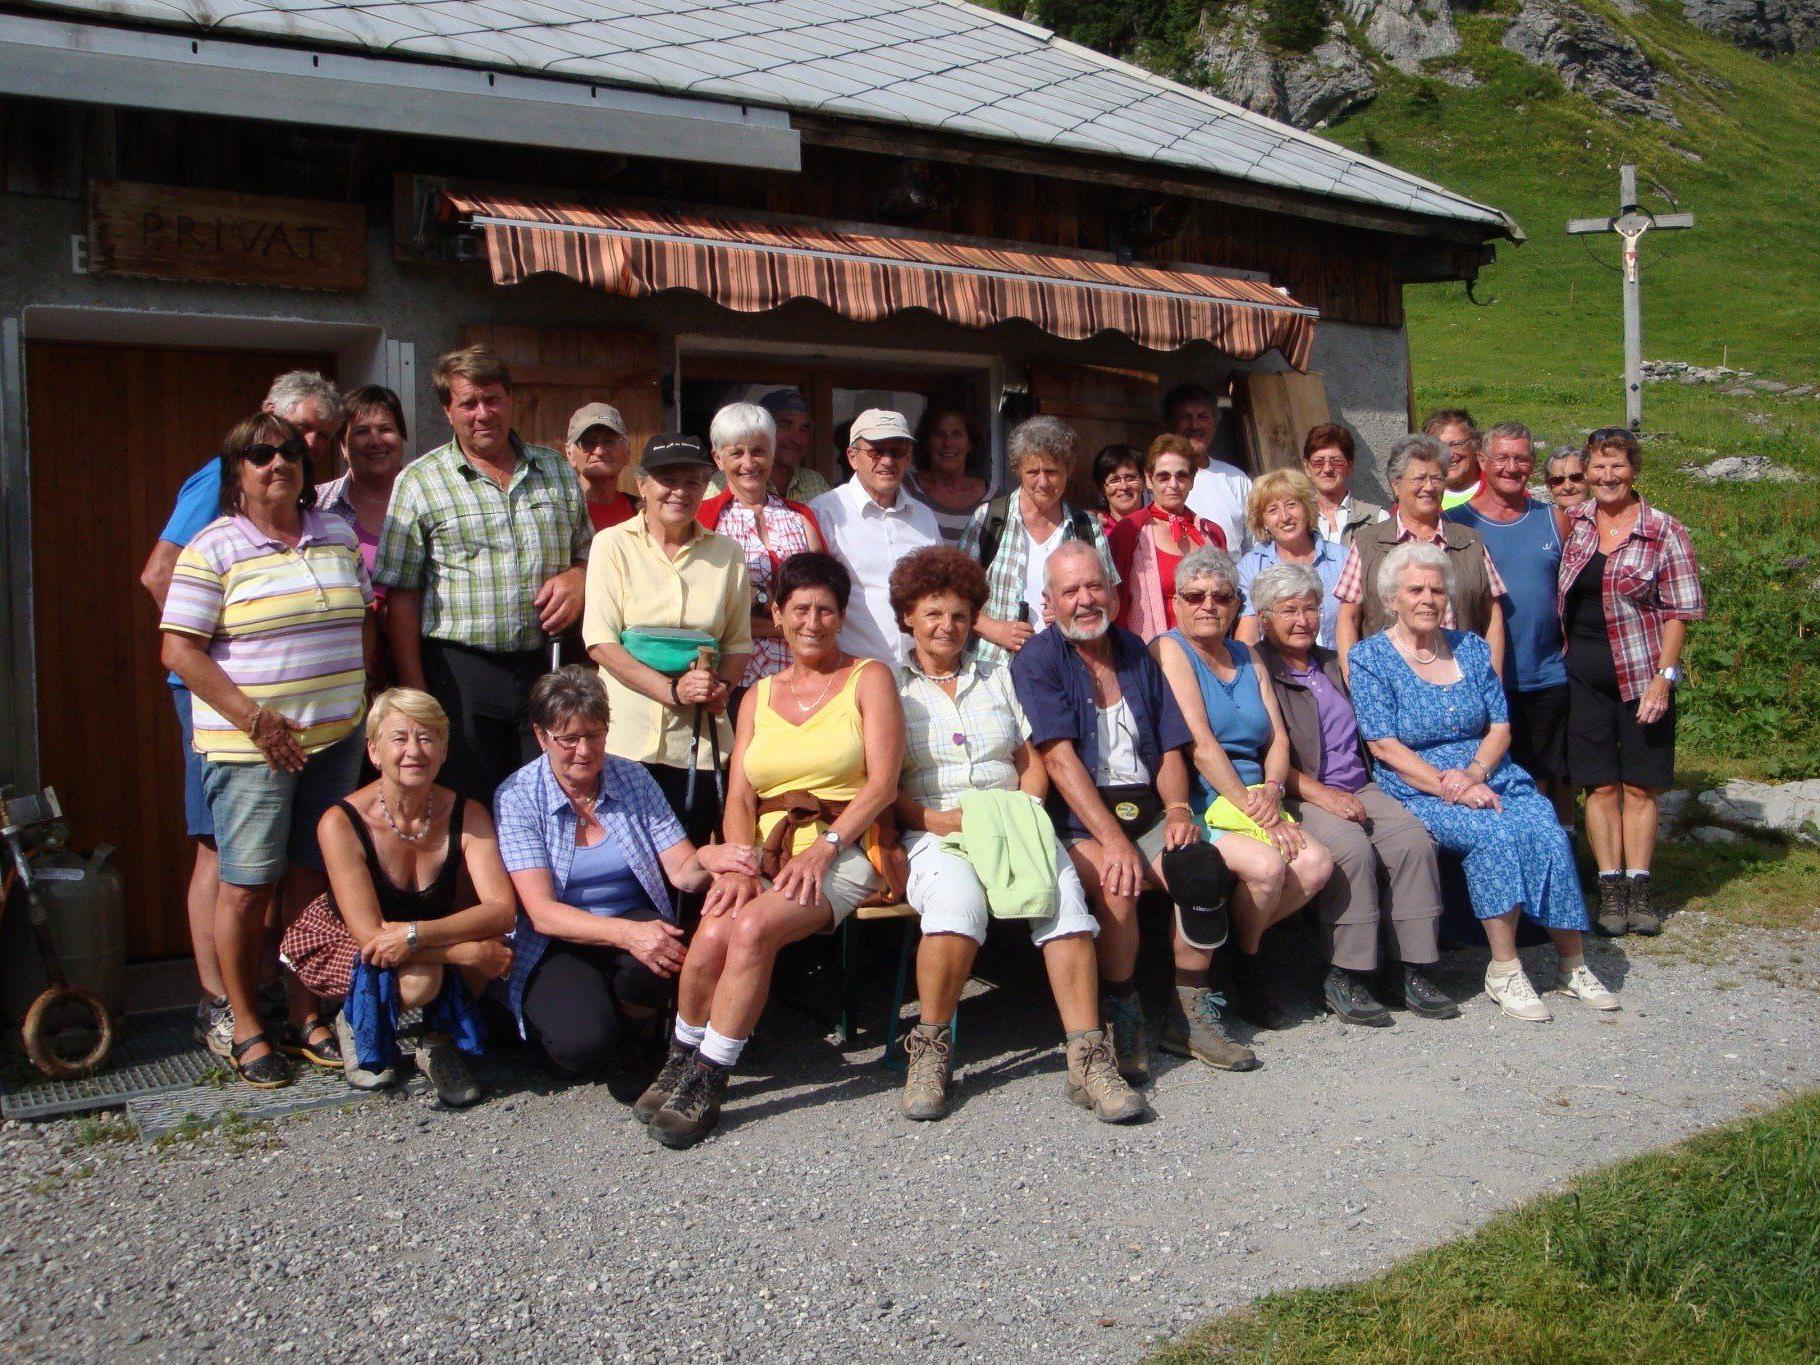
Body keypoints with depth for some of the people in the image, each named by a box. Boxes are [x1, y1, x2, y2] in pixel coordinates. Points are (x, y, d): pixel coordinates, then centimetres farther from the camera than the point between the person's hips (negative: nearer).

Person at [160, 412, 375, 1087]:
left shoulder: (339, 535, 10)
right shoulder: (214, 548, -7)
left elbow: (364, 623, 19)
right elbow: (180, 652, -11)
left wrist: (361, 699, 9)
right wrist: (256, 720, -15)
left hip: (336, 739, 5)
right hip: (251, 746, -5)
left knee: (314, 877, 10)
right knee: (247, 884, 1)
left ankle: (306, 1015, 23)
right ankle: (246, 1030, 14)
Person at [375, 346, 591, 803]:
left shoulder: (556, 470, 12)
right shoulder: (420, 482, 0)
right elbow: (400, 597, -2)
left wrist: (578, 578, -2)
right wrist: (415, 692, -8)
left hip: (545, 667, 3)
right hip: (461, 669, -3)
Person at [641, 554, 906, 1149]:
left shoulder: (869, 679, 8)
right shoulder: (758, 698, 21)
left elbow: (883, 783, -3)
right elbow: (739, 799, 11)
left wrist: (825, 846, -15)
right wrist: (739, 867, -8)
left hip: (845, 850, -3)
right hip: (768, 850, 3)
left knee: (753, 928, -32)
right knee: (713, 935, -28)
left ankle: (708, 1079, -19)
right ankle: (682, 1059, -4)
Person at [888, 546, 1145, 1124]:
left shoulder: (998, 680, 24)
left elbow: (1034, 766, 18)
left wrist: (1020, 813, -3)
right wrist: (945, 819, -14)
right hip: (934, 834, -3)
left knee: (1064, 898, -30)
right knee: (958, 901, -37)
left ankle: (1088, 1059, -31)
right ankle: (928, 1053, -20)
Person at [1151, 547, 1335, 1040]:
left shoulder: (1246, 658, 19)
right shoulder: (1169, 650, -4)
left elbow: (1278, 739, 12)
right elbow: (1199, 744, -13)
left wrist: (1272, 789, -10)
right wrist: (1255, 811, -17)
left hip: (1252, 801, 7)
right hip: (1195, 807, -7)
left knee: (1316, 863, -17)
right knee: (1266, 864, -29)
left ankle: (1244, 952, 6)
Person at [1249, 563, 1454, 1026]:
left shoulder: (1333, 665, 23)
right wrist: (1322, 794, -19)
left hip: (1358, 788, 6)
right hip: (1298, 796, -6)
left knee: (1413, 839, -20)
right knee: (1353, 846, -32)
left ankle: (1411, 968, -15)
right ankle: (1343, 976, -22)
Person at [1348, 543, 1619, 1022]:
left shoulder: (1471, 648, 13)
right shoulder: (1371, 658, 1)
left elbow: (1500, 727, 10)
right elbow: (1384, 746, -8)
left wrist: (1473, 774, -11)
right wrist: (1450, 789, -18)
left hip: (1491, 778, 4)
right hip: (1417, 793, -4)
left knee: (1549, 834, -24)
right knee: (1495, 833, -31)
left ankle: (1572, 965, -10)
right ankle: (1503, 971, -22)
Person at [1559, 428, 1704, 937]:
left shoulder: (1663, 532, -5)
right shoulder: (1572, 523, 4)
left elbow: (1679, 612, -6)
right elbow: (1559, 598, 16)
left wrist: (1664, 676, -12)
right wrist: (1562, 652, 6)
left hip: (1642, 674, -2)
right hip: (1584, 674, 2)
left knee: (1639, 784, 4)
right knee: (1601, 785, 4)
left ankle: (1639, 887, 12)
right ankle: (1610, 888, 10)